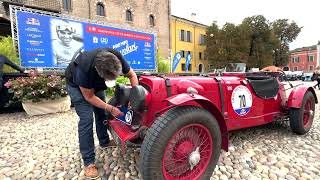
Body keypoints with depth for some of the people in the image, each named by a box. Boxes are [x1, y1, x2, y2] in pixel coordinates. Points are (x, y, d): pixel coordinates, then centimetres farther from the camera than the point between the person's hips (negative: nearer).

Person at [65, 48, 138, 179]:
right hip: (76, 85, -5)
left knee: (101, 112, 8)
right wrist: (111, 109, -27)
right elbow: (89, 96, -27)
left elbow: (132, 75, -15)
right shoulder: (84, 69, -42)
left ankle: (104, 141, 31)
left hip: (95, 83, 5)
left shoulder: (117, 58, -31)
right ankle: (88, 162, -3)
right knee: (86, 119, -14)